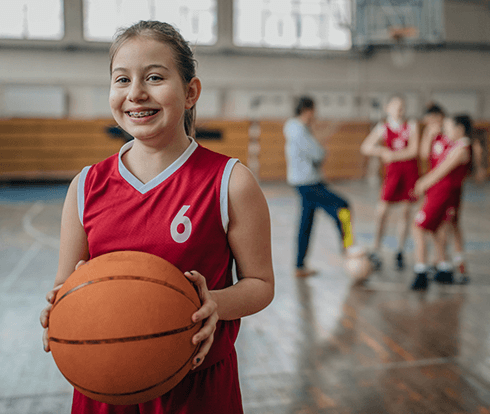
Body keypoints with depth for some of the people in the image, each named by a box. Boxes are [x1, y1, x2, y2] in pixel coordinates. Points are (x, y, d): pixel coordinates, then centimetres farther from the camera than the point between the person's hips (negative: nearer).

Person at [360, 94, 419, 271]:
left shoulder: (412, 126, 3)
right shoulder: (383, 128, 2)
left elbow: (413, 150, -7)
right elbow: (365, 147, -4)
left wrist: (393, 155, -13)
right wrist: (381, 151, -21)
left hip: (410, 171, 1)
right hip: (392, 171, -1)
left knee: (406, 211, 4)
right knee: (382, 210, -7)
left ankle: (400, 252, 16)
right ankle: (376, 251, 5)